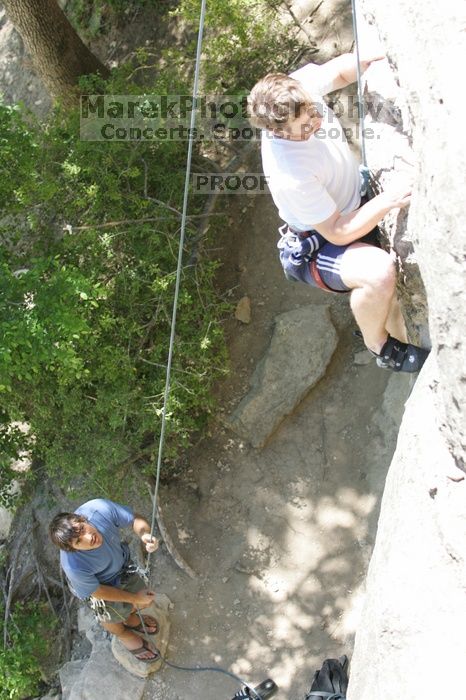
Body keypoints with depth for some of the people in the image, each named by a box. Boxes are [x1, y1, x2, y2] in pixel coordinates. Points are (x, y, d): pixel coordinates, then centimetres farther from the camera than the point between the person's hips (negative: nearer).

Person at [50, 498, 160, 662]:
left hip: (120, 562, 4)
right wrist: (134, 598, -12)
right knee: (113, 618, 27)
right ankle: (125, 635, 64)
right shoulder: (74, 567, -44)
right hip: (102, 584, -4)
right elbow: (98, 592, -24)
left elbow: (136, 519, -22)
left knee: (146, 601, 26)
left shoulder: (100, 508, -39)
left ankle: (131, 619, 63)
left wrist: (145, 535, -44)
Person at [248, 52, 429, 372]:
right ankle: (378, 345, -4)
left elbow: (341, 69, 3)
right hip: (320, 244, -9)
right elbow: (338, 233, -27)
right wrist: (387, 201, -33)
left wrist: (373, 59, -15)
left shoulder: (301, 86, -19)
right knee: (379, 272, -34)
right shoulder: (290, 175, -38)